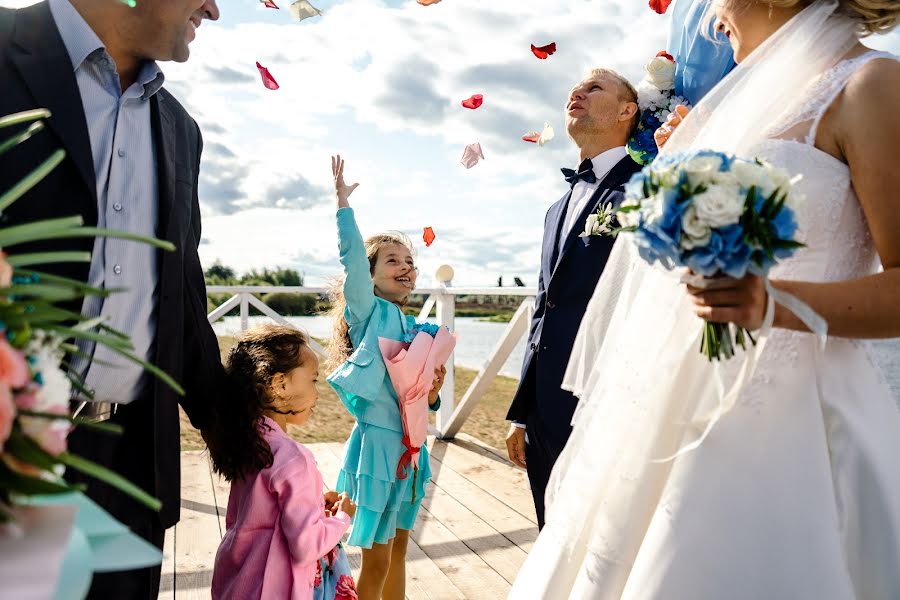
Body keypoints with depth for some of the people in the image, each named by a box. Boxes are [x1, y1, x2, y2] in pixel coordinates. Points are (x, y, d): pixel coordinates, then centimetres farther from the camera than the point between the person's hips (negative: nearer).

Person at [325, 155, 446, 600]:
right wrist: (344, 204, -24)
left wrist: (432, 393, -4)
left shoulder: (414, 328, 11)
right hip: (377, 443, -7)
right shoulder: (368, 312, -8)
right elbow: (353, 257, -24)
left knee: (398, 548, 20)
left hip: (409, 445, 7)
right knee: (376, 561, 3)